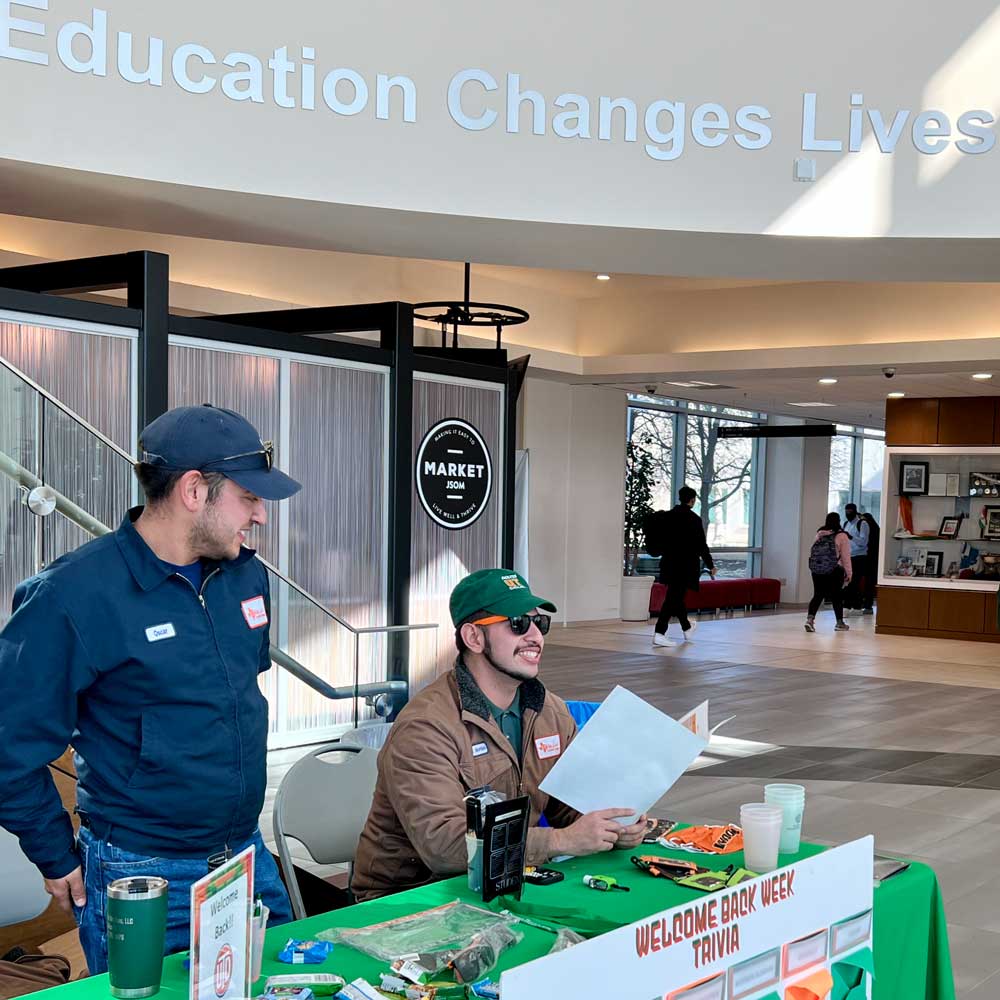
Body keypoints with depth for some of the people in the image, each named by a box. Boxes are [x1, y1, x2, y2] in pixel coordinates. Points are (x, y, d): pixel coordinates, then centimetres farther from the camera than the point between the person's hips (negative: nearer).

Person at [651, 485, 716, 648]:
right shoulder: (694, 519, -13)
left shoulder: (667, 516, 4)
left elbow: (661, 541, 10)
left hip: (669, 564, 6)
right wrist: (710, 565, 1)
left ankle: (687, 628, 35)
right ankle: (659, 633, -8)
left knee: (677, 596, 19)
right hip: (686, 565, -6)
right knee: (673, 599, -4)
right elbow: (701, 545, -10)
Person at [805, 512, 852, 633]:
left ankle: (810, 618, -12)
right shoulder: (841, 536, -5)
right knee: (836, 596, 9)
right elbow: (845, 556, -3)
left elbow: (812, 552, 12)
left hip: (816, 569, 4)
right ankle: (839, 623, 20)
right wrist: (848, 573, 3)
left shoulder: (819, 534, 9)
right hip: (834, 570, -4)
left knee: (818, 595, 7)